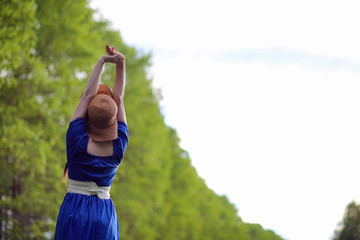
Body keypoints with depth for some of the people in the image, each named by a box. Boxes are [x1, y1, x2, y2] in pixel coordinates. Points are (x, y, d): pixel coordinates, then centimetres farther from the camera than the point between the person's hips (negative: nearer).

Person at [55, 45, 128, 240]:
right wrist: (120, 64, 2)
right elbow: (119, 99, 4)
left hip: (75, 213, -3)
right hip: (105, 215, 3)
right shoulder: (119, 145, -1)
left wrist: (102, 61, 2)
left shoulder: (77, 139, -8)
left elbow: (87, 95, -3)